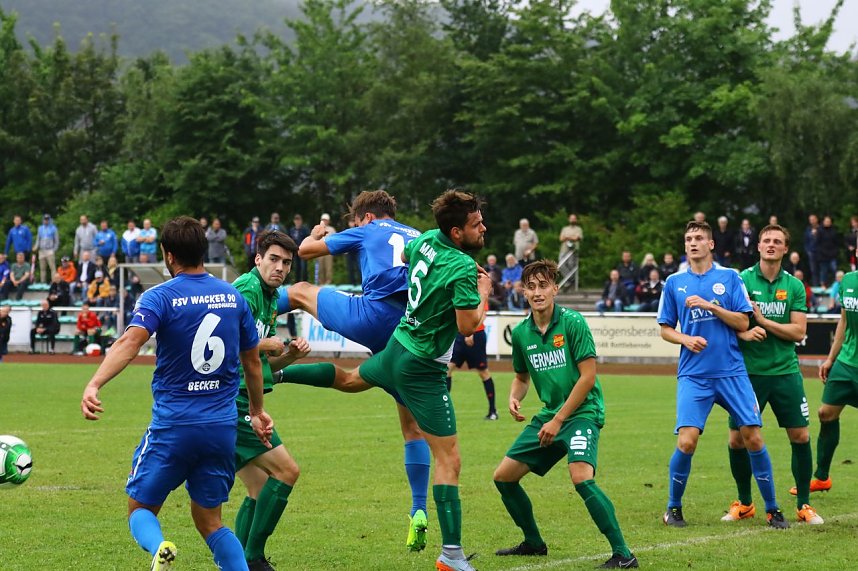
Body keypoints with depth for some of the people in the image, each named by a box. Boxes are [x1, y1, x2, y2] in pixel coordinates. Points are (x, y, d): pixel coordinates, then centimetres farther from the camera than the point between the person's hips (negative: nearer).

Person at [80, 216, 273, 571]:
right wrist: (257, 410, 32)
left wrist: (94, 385, -38)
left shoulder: (160, 297, -7)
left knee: (140, 508, 10)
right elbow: (252, 361, 17)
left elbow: (130, 342, -25)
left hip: (173, 425, -4)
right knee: (209, 521, 15)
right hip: (222, 428, 4)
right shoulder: (233, 296, 8)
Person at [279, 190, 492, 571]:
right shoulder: (463, 268, -25)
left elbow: (401, 255, 21)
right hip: (422, 369, -8)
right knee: (449, 459, -8)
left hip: (398, 347, 8)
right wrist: (482, 294, -8)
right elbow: (467, 326, -25)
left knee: (349, 380, 40)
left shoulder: (427, 239, -2)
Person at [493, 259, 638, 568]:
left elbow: (588, 376, -14)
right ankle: (534, 542, 28)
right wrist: (514, 398, -2)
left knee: (581, 476, -30)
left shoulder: (572, 322, -13)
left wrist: (558, 420, -15)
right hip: (548, 415, 7)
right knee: (503, 476, 8)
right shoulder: (521, 333, 5)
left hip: (582, 412, -7)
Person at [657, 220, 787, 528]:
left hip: (732, 372, 0)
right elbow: (665, 329, 13)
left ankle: (772, 509, 11)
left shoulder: (729, 277, 5)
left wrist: (711, 306, -13)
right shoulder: (674, 282, 8)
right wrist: (686, 339, -8)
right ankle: (673, 508, 7)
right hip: (693, 375, 0)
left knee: (753, 437, -3)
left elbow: (743, 322, -1)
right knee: (686, 442, -13)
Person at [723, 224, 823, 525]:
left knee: (800, 436, -2)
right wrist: (744, 333, -23)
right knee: (737, 439, -2)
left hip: (785, 371, 1)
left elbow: (799, 331, -4)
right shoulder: (742, 280, -1)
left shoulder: (794, 286, 4)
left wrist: (763, 321, -14)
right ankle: (744, 503, 17)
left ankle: (804, 504, 12)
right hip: (748, 371, -1)